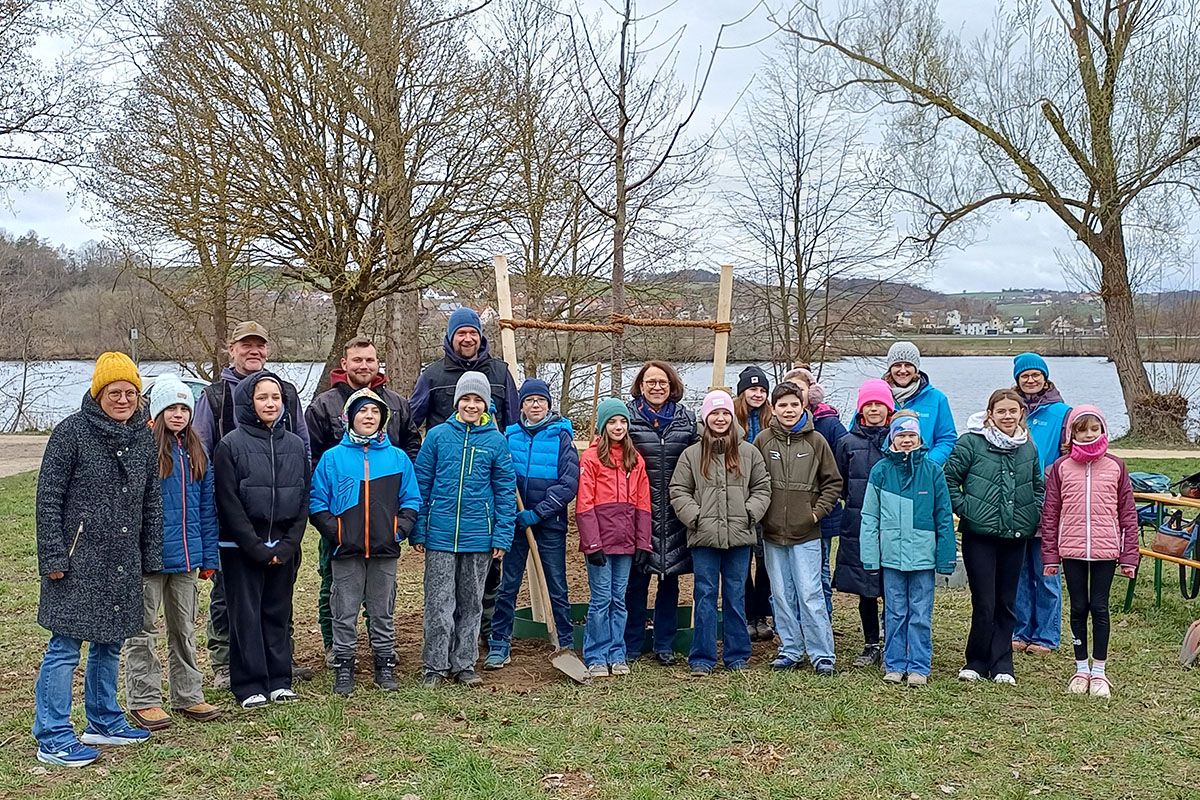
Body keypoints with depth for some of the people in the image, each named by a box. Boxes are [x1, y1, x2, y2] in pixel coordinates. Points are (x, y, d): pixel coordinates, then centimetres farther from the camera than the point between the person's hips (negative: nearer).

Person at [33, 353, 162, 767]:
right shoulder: (72, 432, -9)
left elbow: (152, 502, 15)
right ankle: (52, 739, 4)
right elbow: (48, 498, -8)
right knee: (65, 647, -4)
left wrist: (151, 558, 12)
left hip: (123, 563, 6)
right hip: (78, 561, -6)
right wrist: (53, 557, -12)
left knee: (110, 643, 15)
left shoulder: (143, 437, 9)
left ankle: (104, 722, 29)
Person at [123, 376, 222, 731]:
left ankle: (188, 695, 24)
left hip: (185, 557, 6)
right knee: (144, 630, 4)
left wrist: (209, 557, 9)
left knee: (184, 629, 14)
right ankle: (144, 700, 14)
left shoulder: (196, 453, 9)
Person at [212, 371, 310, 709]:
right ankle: (250, 686, 8)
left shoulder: (296, 445, 7)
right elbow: (229, 503, -9)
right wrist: (256, 547, -12)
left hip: (284, 549, 4)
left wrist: (288, 545, -4)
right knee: (246, 616, 1)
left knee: (279, 614, 9)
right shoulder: (231, 445, -5)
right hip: (241, 549, -4)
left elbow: (304, 500, 7)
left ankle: (280, 681, 18)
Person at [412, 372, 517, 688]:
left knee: (471, 603, 12)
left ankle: (464, 664, 23)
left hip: (479, 538, 1)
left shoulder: (496, 440, 1)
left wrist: (502, 536, -3)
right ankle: (435, 667, 13)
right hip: (440, 535, -1)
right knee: (439, 604, 2)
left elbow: (506, 490, 3)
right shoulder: (438, 435, 0)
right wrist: (418, 531, -2)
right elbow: (421, 484, 3)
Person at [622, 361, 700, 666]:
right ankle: (632, 646, 16)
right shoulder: (627, 416, -1)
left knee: (670, 579, 9)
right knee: (636, 580, 3)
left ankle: (664, 645, 21)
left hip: (674, 513, 3)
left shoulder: (686, 419, 7)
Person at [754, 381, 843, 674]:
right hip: (772, 532, 2)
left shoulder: (816, 441, 0)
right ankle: (790, 650, 20)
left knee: (810, 595, -4)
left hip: (806, 533, -2)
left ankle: (822, 655, 4)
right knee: (781, 596, 9)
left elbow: (833, 482, 6)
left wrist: (818, 511, -2)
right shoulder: (763, 440, 3)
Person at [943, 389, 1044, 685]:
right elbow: (949, 479, -3)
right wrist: (965, 509, -10)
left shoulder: (1029, 447, 8)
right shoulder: (971, 442, -6)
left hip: (1015, 536, 4)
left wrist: (1033, 516, 8)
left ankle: (1001, 664, 19)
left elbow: (1039, 487, 21)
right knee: (984, 603, -4)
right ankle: (976, 661, 12)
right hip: (979, 535, -4)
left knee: (1006, 603, 9)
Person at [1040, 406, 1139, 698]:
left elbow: (1128, 514, 4)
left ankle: (1099, 671, 15)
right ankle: (1081, 668, 20)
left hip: (1105, 551, 0)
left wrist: (1129, 556, 0)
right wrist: (1050, 555, 1)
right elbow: (1050, 513, 3)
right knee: (1078, 608, 8)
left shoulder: (1115, 467, 3)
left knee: (1099, 607, 4)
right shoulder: (1061, 467, 2)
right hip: (1071, 551, 1)